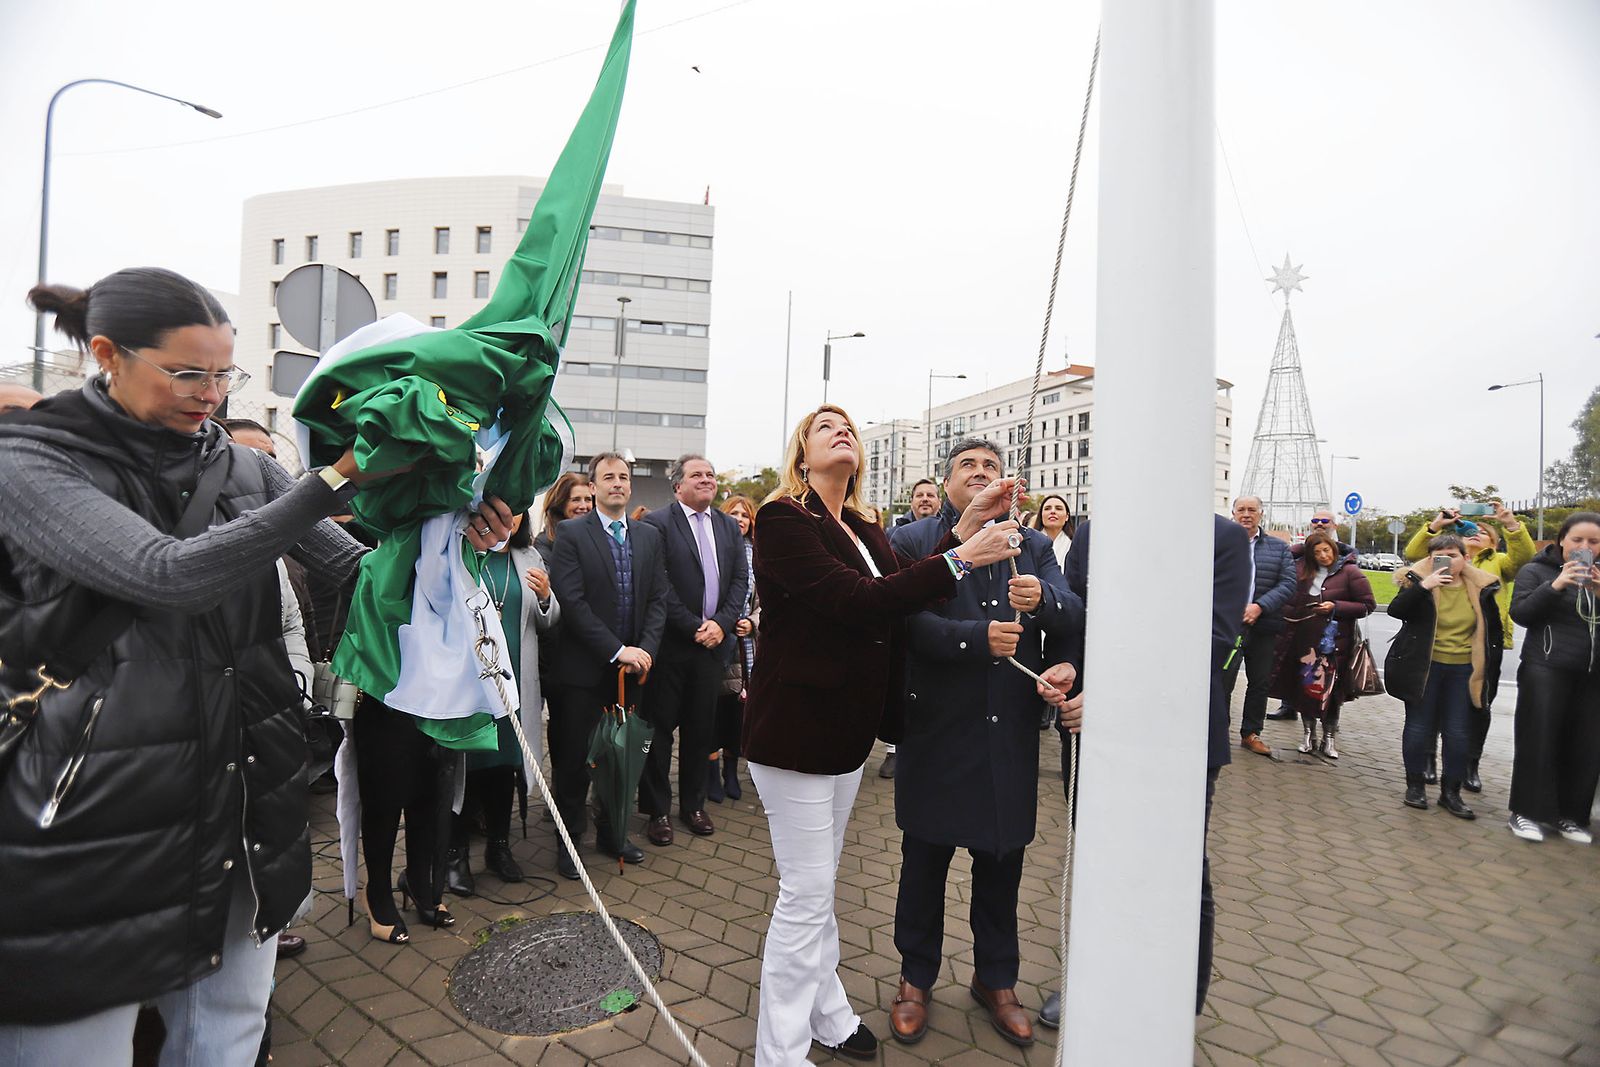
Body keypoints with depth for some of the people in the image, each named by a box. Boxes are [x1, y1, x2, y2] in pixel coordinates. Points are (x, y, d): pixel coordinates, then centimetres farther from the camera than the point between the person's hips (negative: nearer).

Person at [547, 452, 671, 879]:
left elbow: (658, 598, 6)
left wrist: (645, 650, -8)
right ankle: (569, 839, 24)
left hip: (631, 667, 4)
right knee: (574, 758, 7)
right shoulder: (571, 533, -5)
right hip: (584, 667, -4)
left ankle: (612, 834, 30)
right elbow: (571, 601, -14)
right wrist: (617, 650, -17)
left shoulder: (649, 536, 10)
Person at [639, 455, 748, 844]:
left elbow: (740, 581, 8)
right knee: (660, 727, 5)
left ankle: (693, 804, 27)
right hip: (670, 644, -5)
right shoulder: (657, 523, -7)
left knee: (700, 728, 13)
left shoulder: (729, 527, 12)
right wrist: (694, 628, -14)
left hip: (713, 641, 5)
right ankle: (657, 810, 19)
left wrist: (721, 623, -6)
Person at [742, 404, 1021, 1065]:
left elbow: (903, 599, -3)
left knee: (820, 885, 21)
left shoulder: (863, 529, 10)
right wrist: (961, 557, -28)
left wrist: (966, 529, -12)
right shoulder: (784, 519, -15)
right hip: (796, 729, -8)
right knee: (806, 892, 2)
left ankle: (826, 1013, 39)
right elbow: (855, 601, -27)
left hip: (848, 729, 8)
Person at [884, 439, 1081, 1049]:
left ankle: (996, 980, 38)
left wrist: (1042, 599, -25)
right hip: (937, 728, -3)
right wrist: (977, 637, -23)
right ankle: (916, 978, 34)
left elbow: (1073, 617, -4)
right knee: (925, 860, 12)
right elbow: (905, 621, -16)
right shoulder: (911, 541, -3)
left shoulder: (1033, 546, 9)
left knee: (1002, 861, 16)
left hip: (1010, 731, 3)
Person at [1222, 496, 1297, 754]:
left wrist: (1259, 607, -13)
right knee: (1223, 681, -3)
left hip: (1264, 627, 4)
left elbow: (1288, 583, 1)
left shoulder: (1278, 547, 11)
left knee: (1260, 682, 12)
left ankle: (1251, 734, 25)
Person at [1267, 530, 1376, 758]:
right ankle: (1309, 734, 20)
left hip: (1333, 639, -3)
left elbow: (1368, 605, -3)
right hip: (1304, 637, 4)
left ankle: (1329, 737, 15)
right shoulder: (1303, 570, 6)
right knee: (1305, 686, 7)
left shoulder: (1350, 572, -4)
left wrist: (1336, 607, -13)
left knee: (1329, 689, 0)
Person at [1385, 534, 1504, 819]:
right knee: (1419, 727, 6)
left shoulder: (1479, 588, 3)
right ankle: (1414, 785, 20)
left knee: (1459, 733, 6)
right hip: (1424, 668, -3)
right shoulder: (1418, 581, -7)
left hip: (1463, 671, 3)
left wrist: (1488, 672, 10)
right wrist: (1424, 586, -33)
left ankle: (1451, 792, 19)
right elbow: (1395, 610, -23)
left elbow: (1491, 630, 11)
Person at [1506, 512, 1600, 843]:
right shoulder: (1537, 571, 1)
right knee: (1539, 741, -4)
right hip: (1546, 670, -4)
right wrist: (1554, 586, -19)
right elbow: (1520, 614, -8)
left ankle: (1569, 814, 15)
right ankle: (1526, 812, 3)